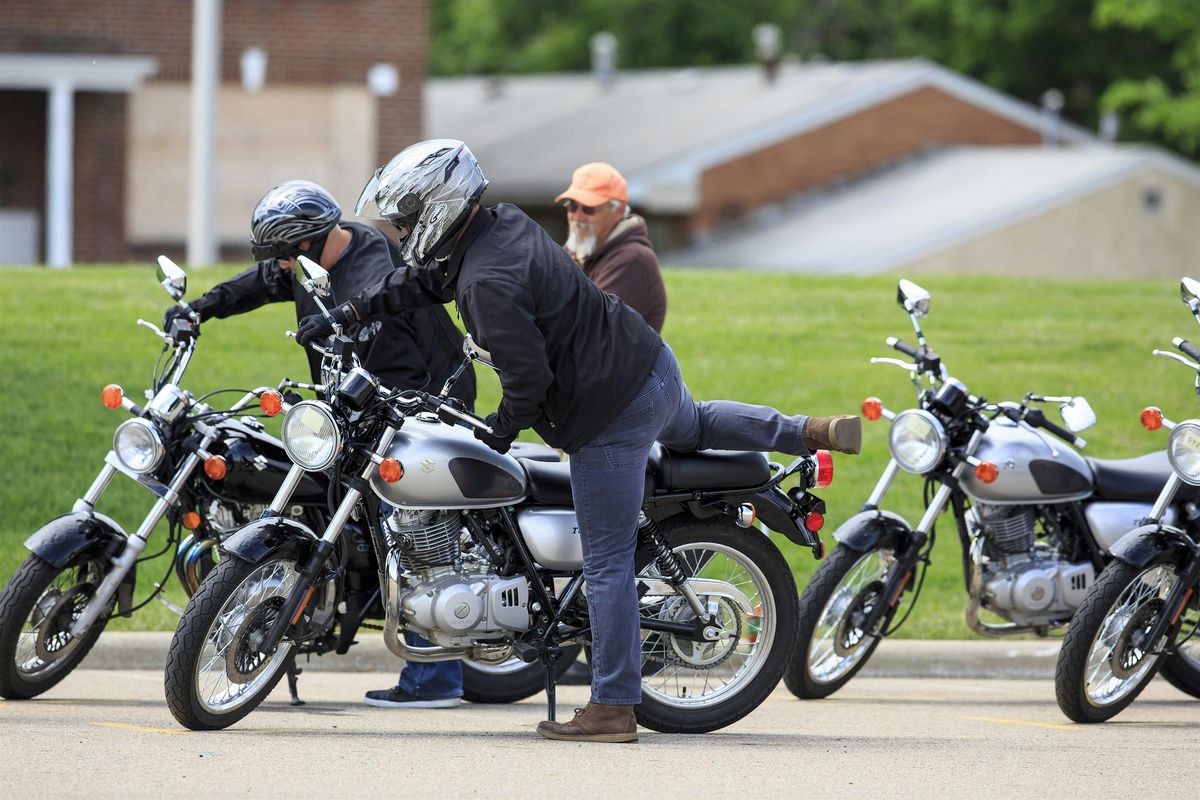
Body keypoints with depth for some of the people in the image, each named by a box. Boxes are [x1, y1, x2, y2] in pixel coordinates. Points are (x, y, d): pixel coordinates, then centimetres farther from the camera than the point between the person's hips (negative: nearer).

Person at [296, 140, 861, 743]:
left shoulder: (486, 281, -24)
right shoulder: (505, 224, 5)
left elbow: (527, 372, -28)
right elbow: (424, 280, 21)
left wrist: (504, 428, -8)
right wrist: (348, 314, 21)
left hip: (610, 414, -9)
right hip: (656, 368, 9)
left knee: (606, 563, -3)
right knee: (690, 426, 43)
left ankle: (613, 710, 2)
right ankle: (813, 432, 36)